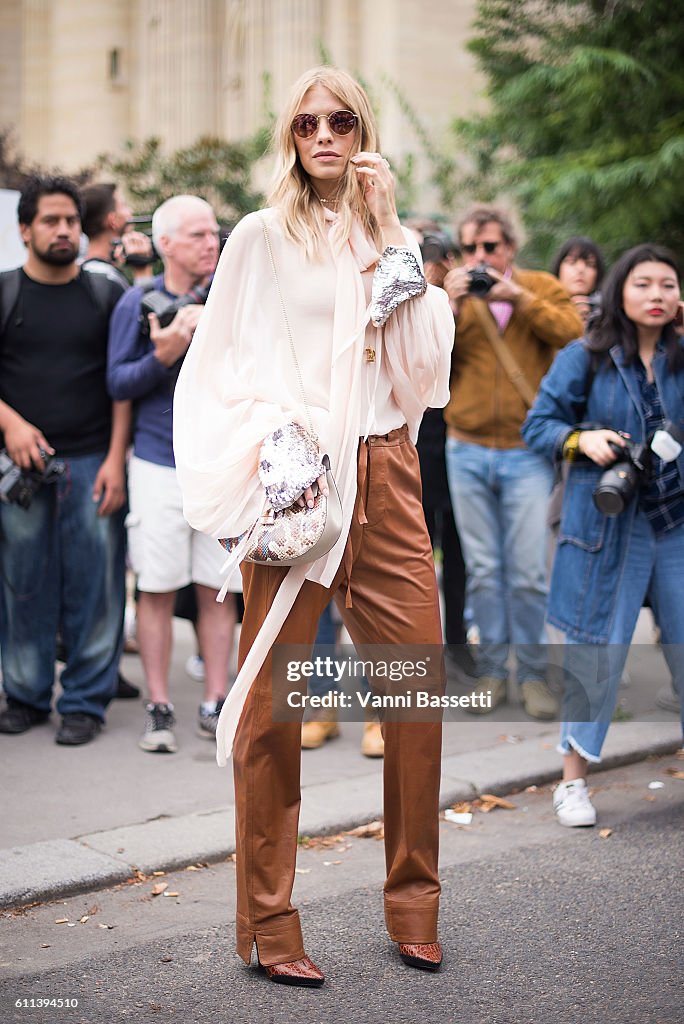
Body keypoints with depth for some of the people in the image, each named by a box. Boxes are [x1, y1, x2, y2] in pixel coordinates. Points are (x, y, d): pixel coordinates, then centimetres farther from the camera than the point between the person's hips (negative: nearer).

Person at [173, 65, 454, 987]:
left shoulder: (392, 241, 15)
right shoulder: (263, 236, 6)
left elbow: (423, 366, 2)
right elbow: (219, 366, 3)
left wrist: (389, 236, -1)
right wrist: (265, 445, -13)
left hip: (387, 477, 4)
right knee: (272, 701, -4)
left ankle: (414, 904, 17)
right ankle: (268, 922, 5)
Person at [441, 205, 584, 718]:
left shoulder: (542, 288, 5)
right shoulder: (451, 292, 9)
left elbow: (573, 332, -13)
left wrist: (516, 296, -17)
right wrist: (448, 306, -12)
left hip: (527, 453, -2)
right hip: (468, 451, 2)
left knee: (529, 571, -3)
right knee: (483, 570, 6)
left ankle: (533, 674, 9)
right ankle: (492, 671, 16)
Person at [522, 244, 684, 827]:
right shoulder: (585, 359, -2)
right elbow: (539, 424, 1)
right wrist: (583, 439, -16)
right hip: (607, 526, -3)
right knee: (596, 652, 2)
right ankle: (573, 782, 16)